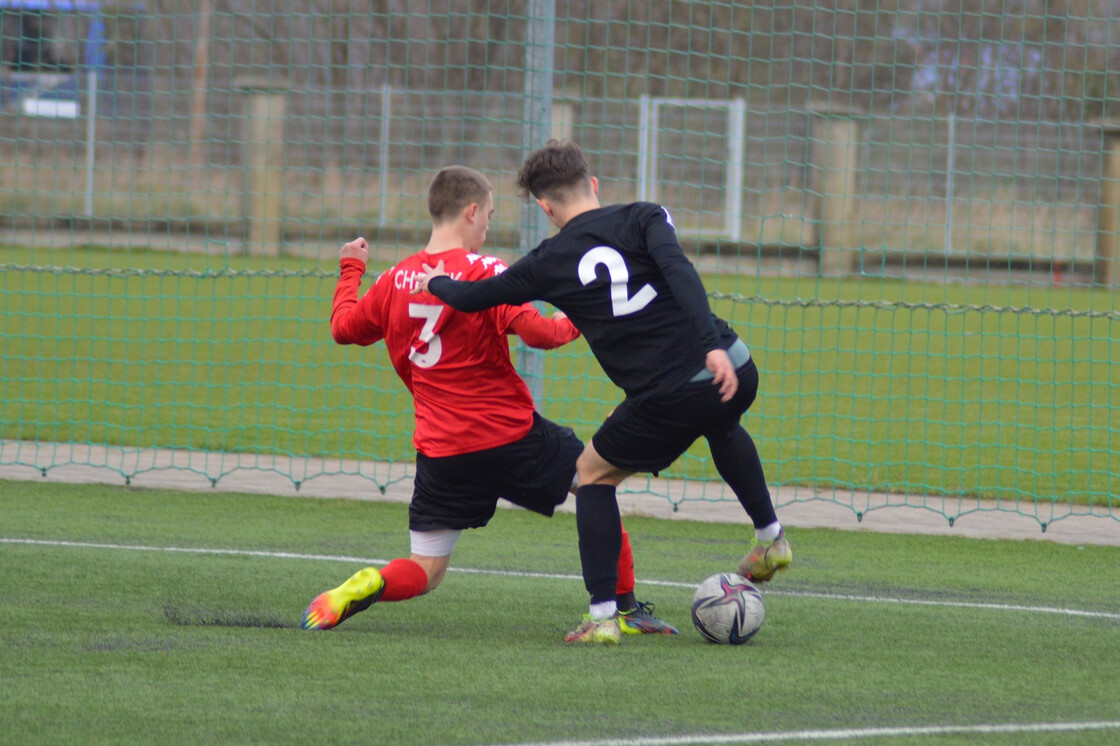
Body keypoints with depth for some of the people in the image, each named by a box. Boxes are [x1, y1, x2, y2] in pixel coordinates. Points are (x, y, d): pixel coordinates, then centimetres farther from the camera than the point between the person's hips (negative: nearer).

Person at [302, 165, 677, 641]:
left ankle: (363, 589, -23)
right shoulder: (484, 272, -11)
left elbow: (343, 328, 18)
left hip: (440, 450, 4)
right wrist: (572, 324, -2)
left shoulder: (395, 281, 4)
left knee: (424, 572, 10)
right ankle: (623, 609, 20)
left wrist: (350, 270, 33)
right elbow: (532, 330, -22)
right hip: (510, 436, -4)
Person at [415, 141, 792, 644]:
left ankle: (601, 616, 10)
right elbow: (678, 272, -14)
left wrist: (436, 283, 38)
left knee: (593, 473, 19)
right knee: (721, 426, 39)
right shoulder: (641, 219, 5)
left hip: (671, 401, -3)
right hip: (733, 371, 3)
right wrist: (714, 347, -23)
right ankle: (770, 539, 45)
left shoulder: (550, 263, 4)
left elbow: (471, 297, 15)